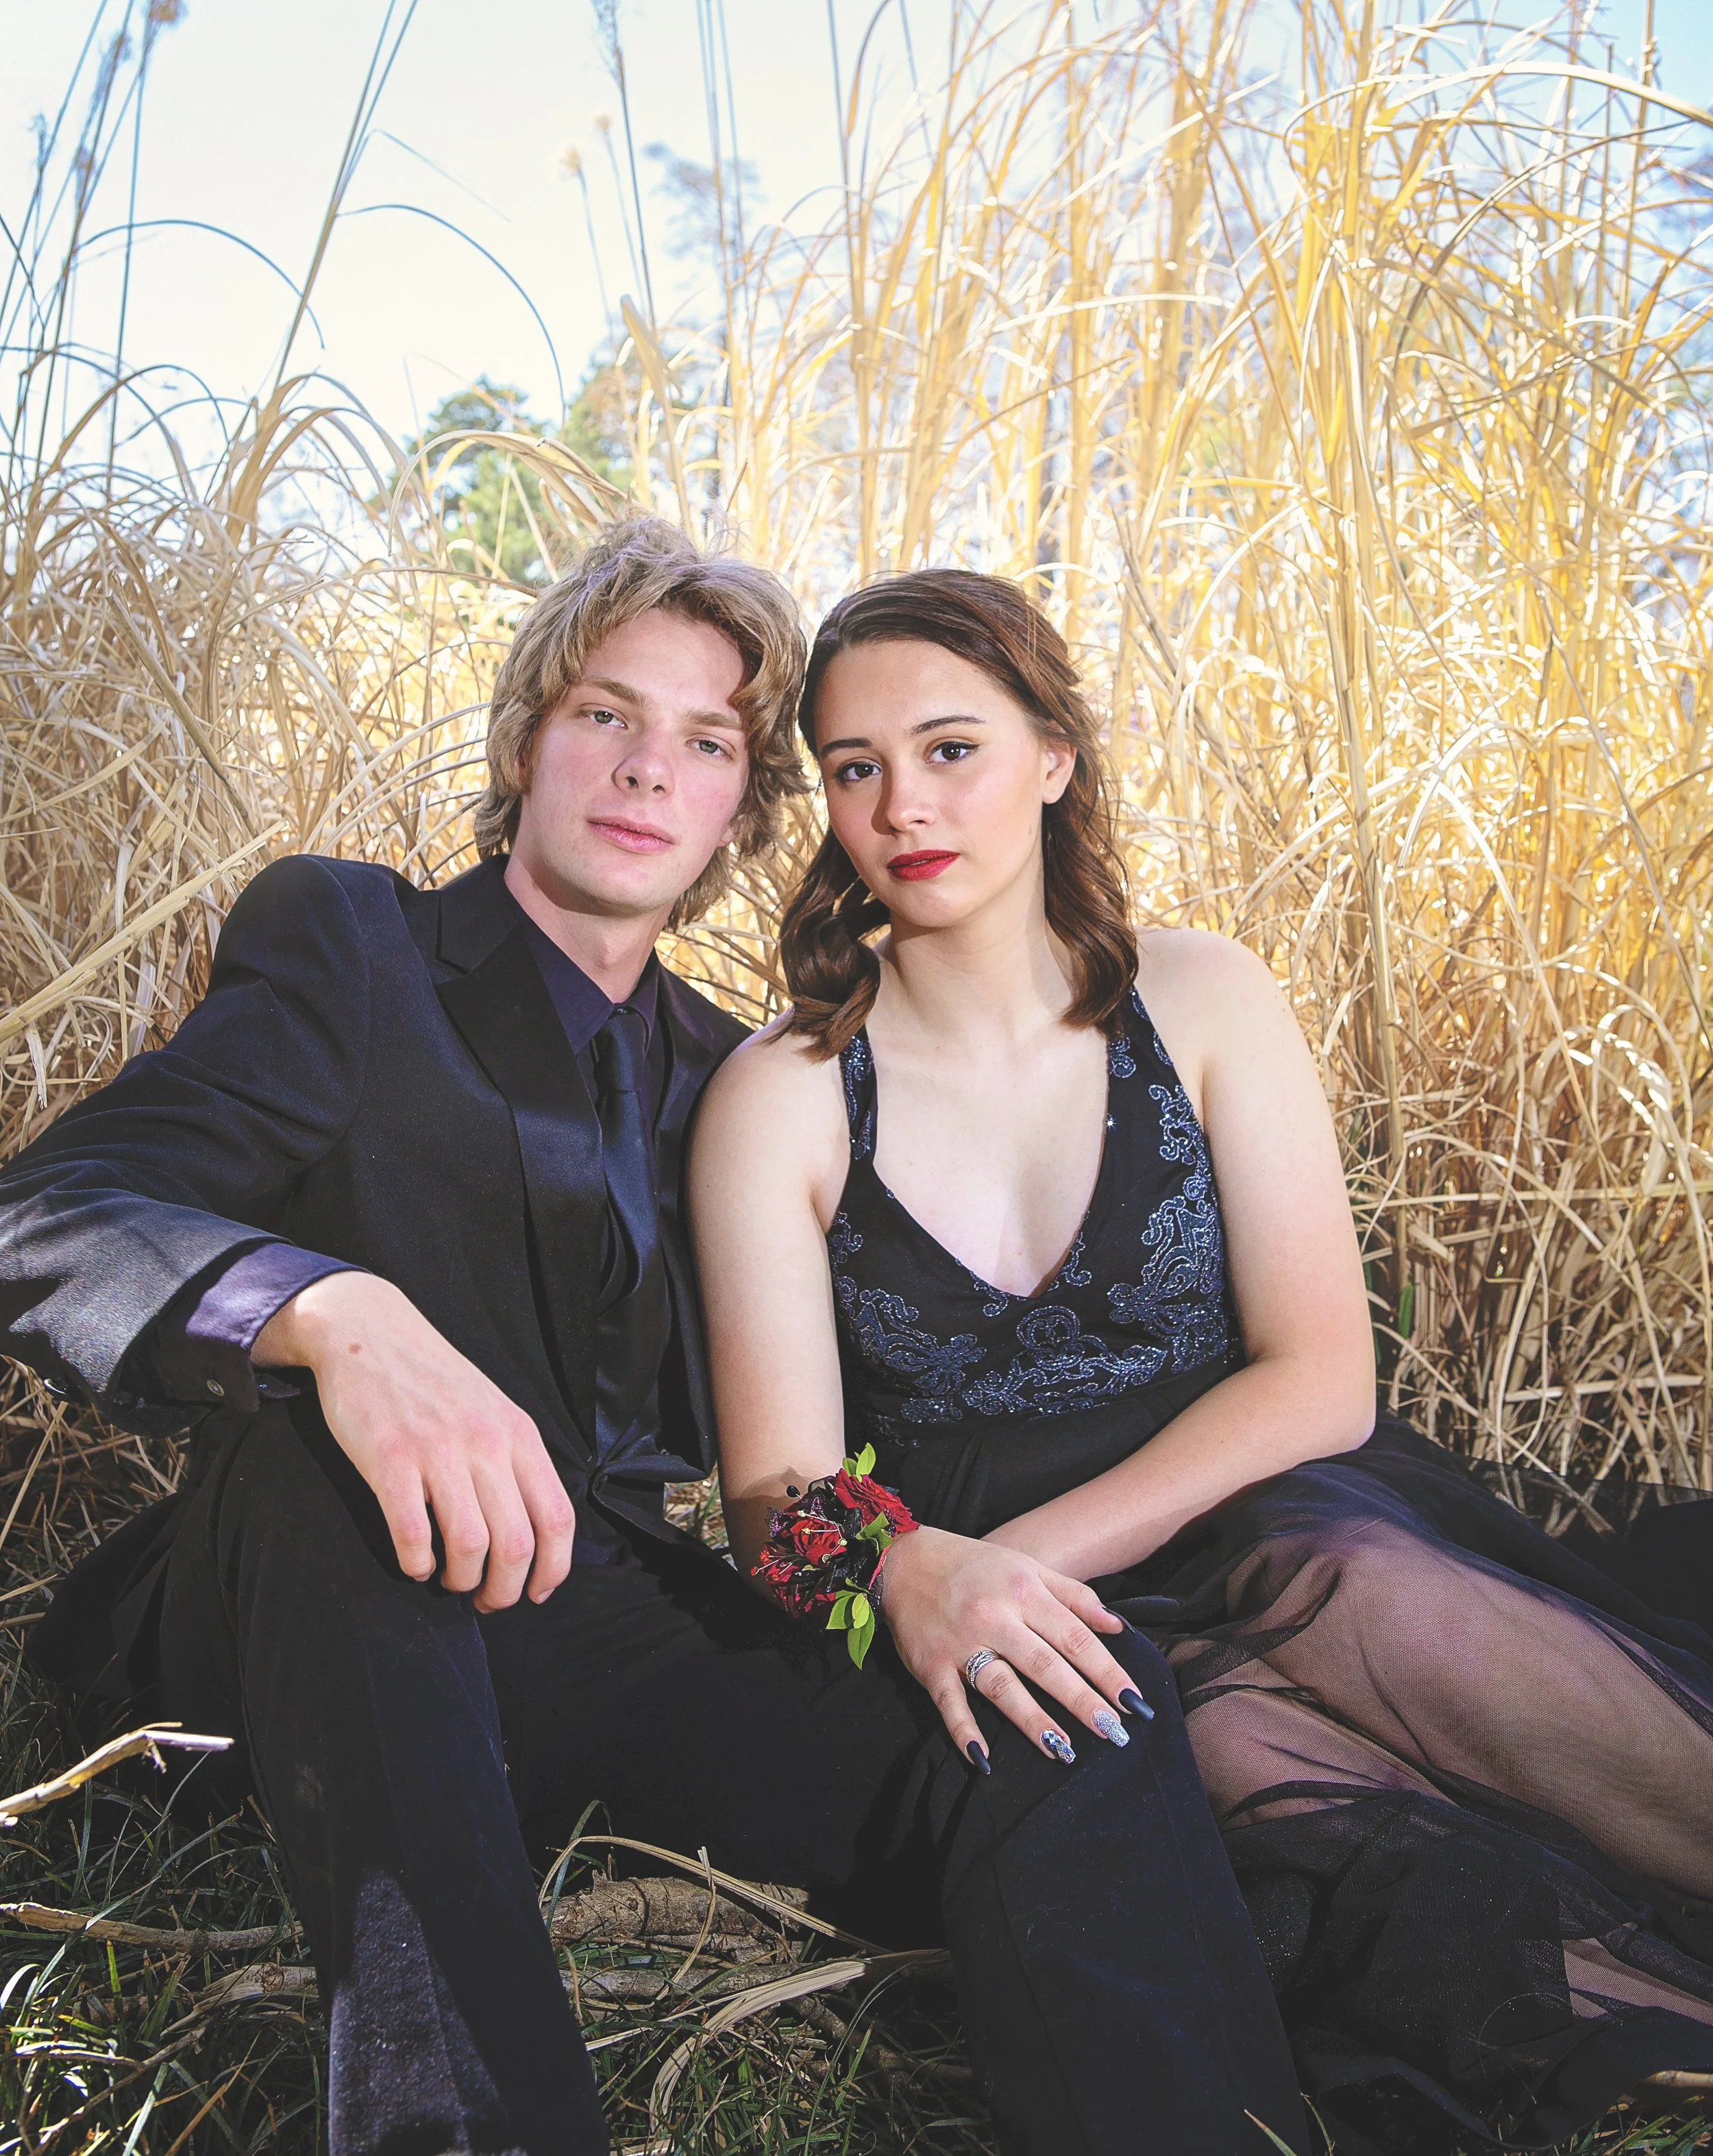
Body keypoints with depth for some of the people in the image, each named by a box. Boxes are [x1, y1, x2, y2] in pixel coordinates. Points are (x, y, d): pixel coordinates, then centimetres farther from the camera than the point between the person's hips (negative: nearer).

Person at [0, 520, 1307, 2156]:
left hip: (635, 1629, 3)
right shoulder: (345, 947, 2)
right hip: (367, 1632, -2)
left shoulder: (733, 1080, 17)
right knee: (319, 1429, -37)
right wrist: (334, 1317, -36)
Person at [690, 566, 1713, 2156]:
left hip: (1262, 1531, 1)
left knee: (1357, 1594, -34)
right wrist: (911, 1569, -29)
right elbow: (780, 1488, -4)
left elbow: (1320, 1379, -4)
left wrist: (1029, 1558, -17)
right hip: (987, 1631, -1)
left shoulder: (1201, 1002, 3)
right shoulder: (777, 1099, -1)